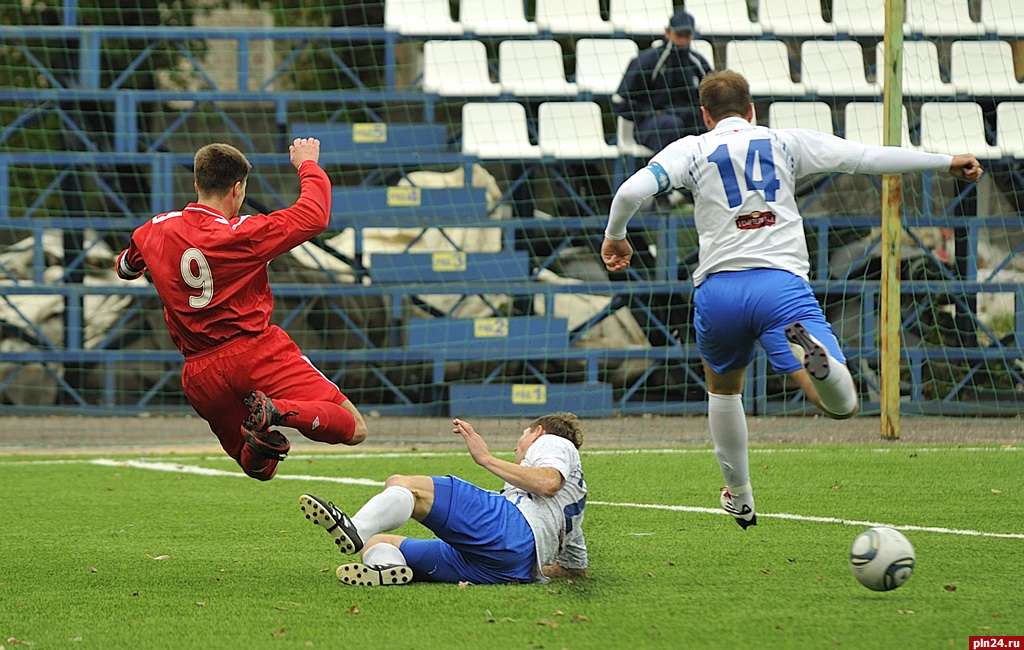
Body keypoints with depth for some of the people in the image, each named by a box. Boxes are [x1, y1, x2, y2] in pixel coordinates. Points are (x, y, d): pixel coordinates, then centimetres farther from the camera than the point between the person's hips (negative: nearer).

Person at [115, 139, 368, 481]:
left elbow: (126, 267, 29)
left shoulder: (155, 231, 7)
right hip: (257, 351, -5)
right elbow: (315, 215, 1)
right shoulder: (243, 233, -9)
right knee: (353, 428, -8)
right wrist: (307, 164, 18)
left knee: (259, 467, 23)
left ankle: (257, 442, -14)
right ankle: (281, 411, -34)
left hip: (200, 375, 5)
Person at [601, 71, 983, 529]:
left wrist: (614, 237, 15)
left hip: (718, 289, 1)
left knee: (723, 387, 30)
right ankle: (811, 353, -43)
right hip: (782, 284, -1)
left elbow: (632, 190, -4)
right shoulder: (785, 142, 14)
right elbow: (867, 157, 12)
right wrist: (946, 161, 20)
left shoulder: (692, 150, 10)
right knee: (842, 404, -9)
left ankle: (739, 498, 35)